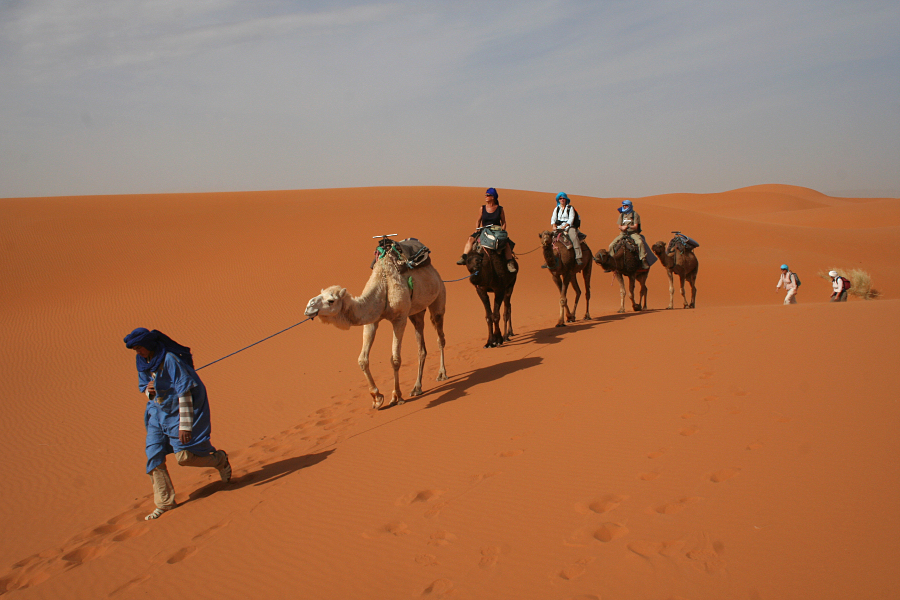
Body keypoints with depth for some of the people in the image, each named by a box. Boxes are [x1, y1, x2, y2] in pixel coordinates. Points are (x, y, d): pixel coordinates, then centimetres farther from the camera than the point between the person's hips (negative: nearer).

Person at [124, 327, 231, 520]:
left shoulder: (170, 359, -24)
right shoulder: (142, 361, 0)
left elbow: (184, 391, -24)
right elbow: (143, 385, 16)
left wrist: (185, 425, -25)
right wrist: (148, 390, -11)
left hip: (179, 410, -8)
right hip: (158, 411, 8)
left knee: (184, 456, -9)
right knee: (154, 455, 1)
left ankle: (220, 460, 20)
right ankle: (164, 502, 12)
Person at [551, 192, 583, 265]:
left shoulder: (570, 208, 6)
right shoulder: (556, 209, 17)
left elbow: (571, 218, -4)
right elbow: (553, 218, 11)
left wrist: (565, 226, -17)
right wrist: (554, 226, -9)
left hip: (569, 226, -4)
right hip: (558, 227, 4)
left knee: (574, 238, -32)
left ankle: (578, 258, -38)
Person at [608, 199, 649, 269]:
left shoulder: (635, 215, -1)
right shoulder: (621, 215, 13)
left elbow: (635, 227, -8)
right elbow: (619, 226, 12)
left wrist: (628, 226, -28)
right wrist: (622, 227, -14)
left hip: (633, 233, -4)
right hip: (623, 233, 4)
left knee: (640, 242, -34)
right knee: (611, 245, -12)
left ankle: (643, 261, -30)